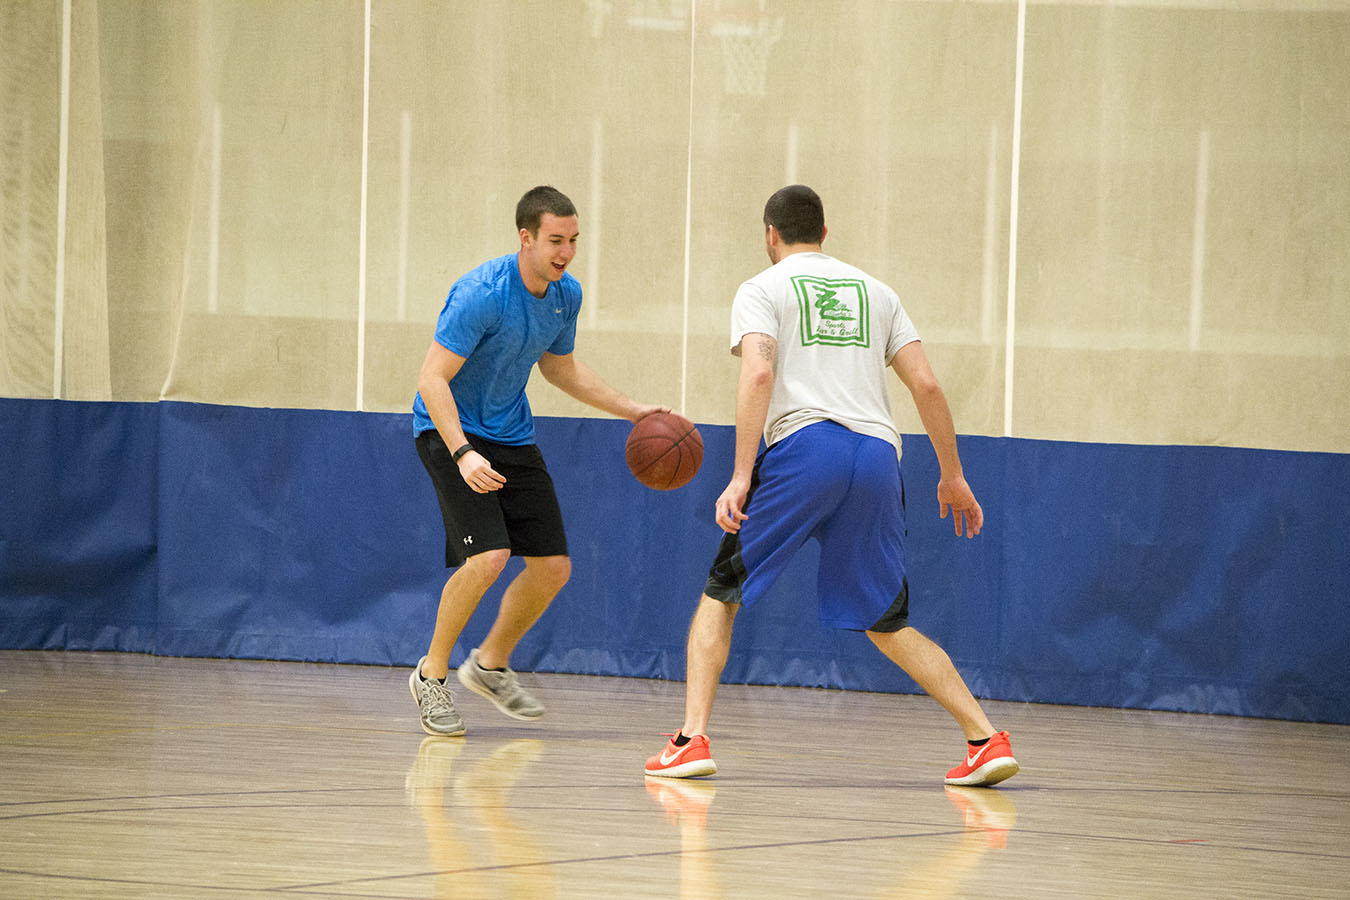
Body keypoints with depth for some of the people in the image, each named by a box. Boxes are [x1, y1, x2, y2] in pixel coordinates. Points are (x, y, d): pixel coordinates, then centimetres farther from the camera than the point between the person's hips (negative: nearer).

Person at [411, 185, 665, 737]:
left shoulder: (566, 295, -1)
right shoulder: (481, 294, -24)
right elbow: (433, 379, -25)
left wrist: (633, 411, 13)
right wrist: (462, 454, -37)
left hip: (513, 437, 7)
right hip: (451, 430, -7)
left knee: (554, 566, 4)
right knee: (488, 557, -24)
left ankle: (491, 665, 26)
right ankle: (432, 674, -5)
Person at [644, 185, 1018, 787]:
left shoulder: (762, 290, 11)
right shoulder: (874, 291, 24)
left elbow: (758, 372, -8)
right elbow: (926, 385, 15)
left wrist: (741, 477, -13)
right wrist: (952, 478, 21)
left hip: (804, 447, -4)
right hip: (877, 455, 4)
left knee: (721, 594, 12)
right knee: (887, 624, 13)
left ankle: (692, 740, -1)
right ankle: (986, 740, -1)